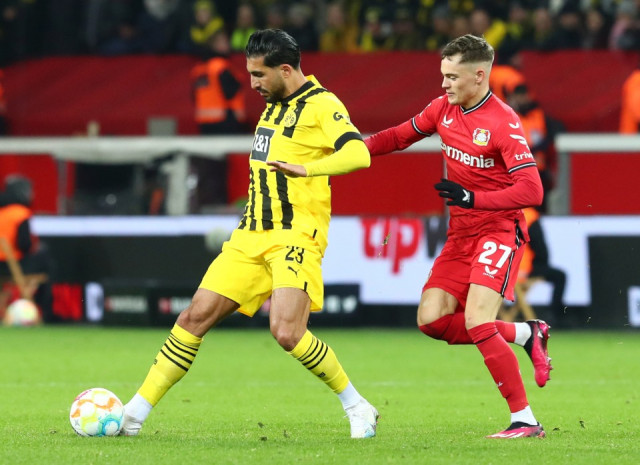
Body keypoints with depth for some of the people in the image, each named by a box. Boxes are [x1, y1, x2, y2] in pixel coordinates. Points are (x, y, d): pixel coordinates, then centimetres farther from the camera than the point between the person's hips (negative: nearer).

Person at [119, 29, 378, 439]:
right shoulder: (275, 105, 16)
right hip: (253, 236, 8)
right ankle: (135, 413, 3)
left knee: (287, 331, -23)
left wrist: (305, 168, -38)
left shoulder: (321, 106, -9)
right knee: (195, 318, 0)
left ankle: (357, 408, -4)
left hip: (296, 236, -8)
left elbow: (358, 154, -26)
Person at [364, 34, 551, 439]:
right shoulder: (444, 108, 4)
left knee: (477, 322, -21)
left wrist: (473, 198, -30)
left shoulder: (503, 123, -18)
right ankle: (527, 335, 14)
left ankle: (525, 421, -15)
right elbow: (402, 136, 19)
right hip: (461, 234, 8)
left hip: (499, 230, -8)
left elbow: (531, 192, -23)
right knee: (431, 319, -3)